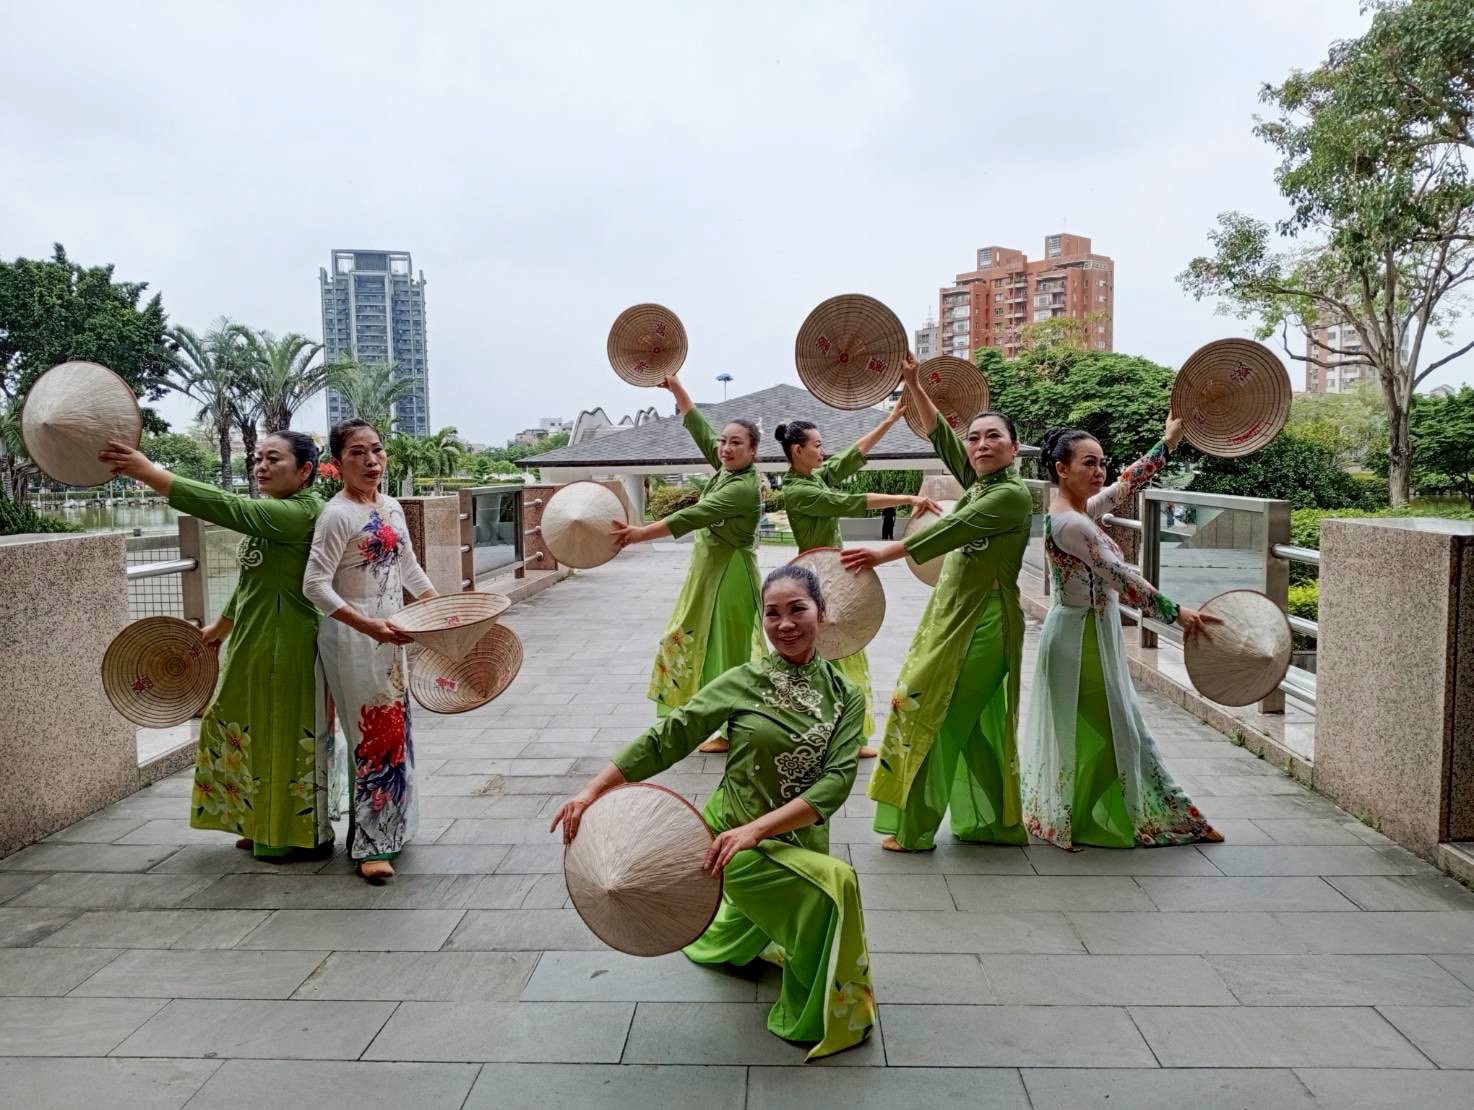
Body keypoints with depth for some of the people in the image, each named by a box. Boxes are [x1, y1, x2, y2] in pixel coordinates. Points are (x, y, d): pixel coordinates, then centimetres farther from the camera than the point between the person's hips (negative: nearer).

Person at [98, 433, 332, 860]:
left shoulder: (301, 513, -20)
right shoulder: (274, 512, 13)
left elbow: (227, 508, -30)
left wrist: (149, 473, -32)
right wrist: (223, 624, 27)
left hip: (285, 649, -10)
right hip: (254, 643, 10)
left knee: (287, 741, 2)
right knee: (256, 736, 18)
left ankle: (305, 836, 18)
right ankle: (269, 830, 33)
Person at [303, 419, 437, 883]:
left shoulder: (392, 508, 9)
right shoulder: (338, 514, -15)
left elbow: (409, 570, 18)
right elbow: (315, 585, -21)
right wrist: (367, 626, -29)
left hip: (388, 634, 8)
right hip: (353, 637, -8)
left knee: (393, 729, 15)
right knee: (375, 733, -3)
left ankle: (387, 827, 31)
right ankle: (370, 845, 8)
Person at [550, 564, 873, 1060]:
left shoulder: (846, 697, -5)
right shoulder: (744, 681, -11)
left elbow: (837, 780, -16)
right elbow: (666, 739, -11)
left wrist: (756, 828, -28)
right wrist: (592, 790, -18)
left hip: (797, 842, 4)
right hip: (733, 837, -4)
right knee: (834, 884, -26)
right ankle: (816, 1015, -4)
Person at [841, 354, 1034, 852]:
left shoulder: (1012, 495, -15)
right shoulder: (979, 483, 9)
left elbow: (951, 531, -24)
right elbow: (940, 433, 13)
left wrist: (883, 554, -28)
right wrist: (911, 381, 5)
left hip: (982, 623, -9)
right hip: (955, 617, 9)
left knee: (938, 720, -4)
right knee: (974, 726, 14)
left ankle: (915, 828, 6)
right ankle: (993, 822, 25)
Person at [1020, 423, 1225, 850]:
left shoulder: (1080, 510, 6)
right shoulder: (1068, 523, -23)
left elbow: (1125, 486, 18)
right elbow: (1119, 576, -25)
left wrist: (1168, 443, 22)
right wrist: (1174, 612, -23)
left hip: (1088, 632, 10)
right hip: (1083, 635, -10)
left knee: (1084, 731, 19)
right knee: (1096, 731, 1)